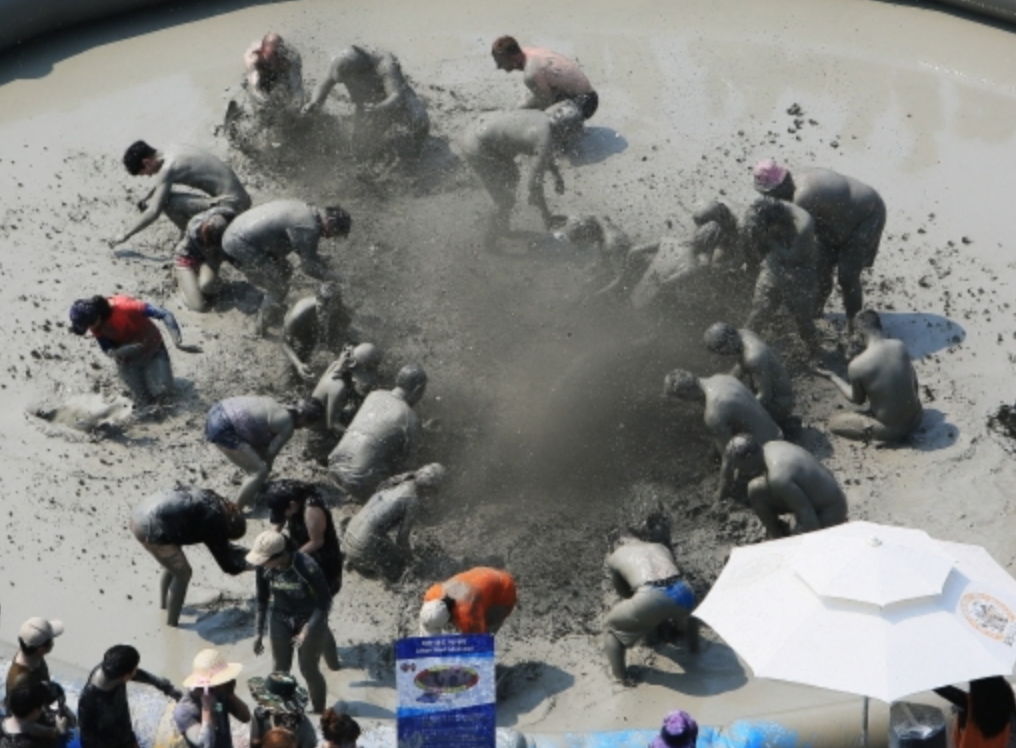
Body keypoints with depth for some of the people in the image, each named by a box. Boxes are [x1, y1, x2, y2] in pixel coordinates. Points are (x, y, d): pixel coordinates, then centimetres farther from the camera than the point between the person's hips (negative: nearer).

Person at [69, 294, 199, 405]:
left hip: (152, 350, -3)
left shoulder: (124, 306, -35)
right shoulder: (96, 325, -18)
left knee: (162, 392, -15)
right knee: (144, 400, -6)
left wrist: (178, 342, -48)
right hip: (129, 359, 3)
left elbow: (164, 314, -36)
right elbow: (108, 351, -11)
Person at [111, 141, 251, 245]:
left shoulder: (168, 169, -15)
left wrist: (126, 235, -8)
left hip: (229, 204, -10)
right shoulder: (170, 150, 10)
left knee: (166, 201, -15)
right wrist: (145, 200, 24)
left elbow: (154, 213, -18)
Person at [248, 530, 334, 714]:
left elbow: (325, 600, -20)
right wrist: (258, 632, 2)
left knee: (309, 669, 4)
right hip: (280, 618, 4)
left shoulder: (307, 567, -32)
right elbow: (262, 600, 0)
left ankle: (319, 712, 23)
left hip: (310, 618, -4)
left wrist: (308, 630, -27)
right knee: (279, 668, 10)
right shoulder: (264, 568, -18)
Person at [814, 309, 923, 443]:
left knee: (834, 422, 15)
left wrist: (832, 377, 10)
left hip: (890, 429, -4)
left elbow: (857, 400, -2)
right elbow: (914, 383, 6)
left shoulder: (856, 366, -22)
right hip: (915, 418, 4)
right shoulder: (900, 346, -11)